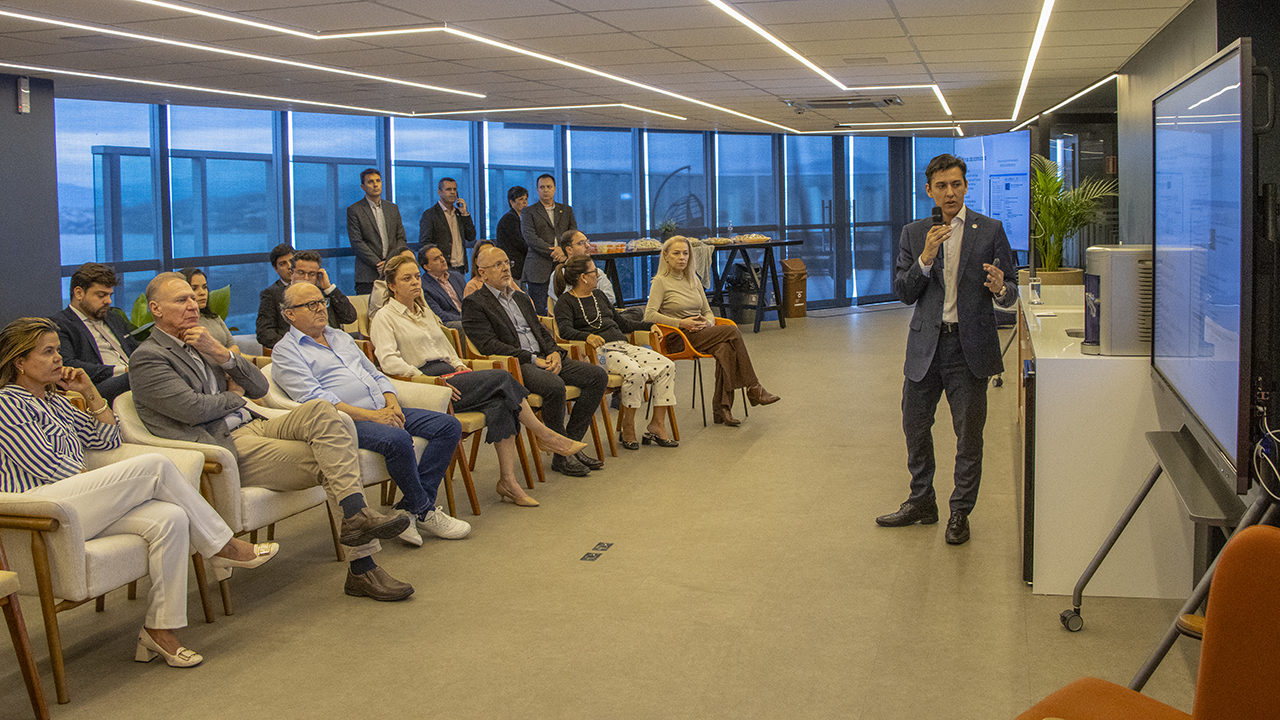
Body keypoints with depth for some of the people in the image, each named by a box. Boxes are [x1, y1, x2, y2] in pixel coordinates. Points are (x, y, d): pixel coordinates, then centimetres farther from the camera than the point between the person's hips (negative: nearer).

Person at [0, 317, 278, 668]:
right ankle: (221, 547, -9)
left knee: (170, 519, -21)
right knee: (155, 465, -22)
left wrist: (91, 393, 15)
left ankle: (159, 628, -20)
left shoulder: (54, 401, 25)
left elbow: (108, 439, 26)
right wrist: (119, 482, -4)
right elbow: (47, 468, -10)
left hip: (85, 509, 8)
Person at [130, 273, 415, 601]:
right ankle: (362, 568, -23)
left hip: (255, 426, 7)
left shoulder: (201, 344, 25)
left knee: (322, 411, -23)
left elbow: (260, 387, 17)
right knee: (330, 461, -22)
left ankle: (356, 514, -31)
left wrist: (221, 354, 2)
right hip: (227, 446, -7)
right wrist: (234, 396, 5)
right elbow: (192, 409, -14)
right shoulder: (148, 358, 0)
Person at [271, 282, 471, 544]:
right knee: (398, 440, -36)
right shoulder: (286, 351, 1)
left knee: (449, 427, -9)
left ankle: (409, 509, -13)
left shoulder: (341, 337, 26)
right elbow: (315, 399, -13)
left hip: (383, 411, 8)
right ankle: (425, 511, -14)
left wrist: (391, 403, 1)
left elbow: (375, 374, 24)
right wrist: (370, 415, -20)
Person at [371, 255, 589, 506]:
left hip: (448, 376, 7)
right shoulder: (385, 319, 2)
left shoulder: (425, 312, 27)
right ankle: (546, 434, -8)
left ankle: (508, 480, -24)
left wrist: (459, 365, 8)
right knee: (501, 378, -23)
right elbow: (388, 361, -13)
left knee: (502, 402, -22)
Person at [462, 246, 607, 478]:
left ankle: (572, 442, -5)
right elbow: (488, 345, -12)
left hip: (541, 359, 8)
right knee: (554, 385, -35)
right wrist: (532, 359, -16)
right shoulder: (474, 303, -1)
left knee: (598, 375, -8)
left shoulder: (521, 298, 25)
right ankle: (561, 455, -19)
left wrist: (554, 352, -1)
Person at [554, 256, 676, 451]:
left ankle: (656, 426, -11)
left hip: (623, 345, 8)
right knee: (636, 371, -35)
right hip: (600, 352, -8)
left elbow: (622, 323, 31)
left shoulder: (599, 295, 25)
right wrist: (588, 336, -36)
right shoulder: (566, 302, 1)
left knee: (667, 366, -13)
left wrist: (650, 325, 20)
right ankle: (627, 429, -19)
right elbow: (565, 330, -17)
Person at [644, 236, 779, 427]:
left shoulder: (693, 279, 20)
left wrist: (708, 323, -4)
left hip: (701, 334, 6)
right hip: (680, 338, -6)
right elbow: (649, 315, -11)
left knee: (726, 349, -30)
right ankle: (753, 388, -18)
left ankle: (723, 408, -27)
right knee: (732, 331, -25)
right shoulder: (660, 281, 1)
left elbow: (708, 311, 21)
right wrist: (681, 323, -18)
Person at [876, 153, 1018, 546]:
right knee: (915, 426, 12)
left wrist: (1001, 289, -23)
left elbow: (1011, 293, 1)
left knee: (969, 434, 4)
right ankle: (921, 502, 30)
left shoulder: (990, 231, 0)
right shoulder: (913, 234, 6)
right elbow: (903, 292, 0)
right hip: (926, 344, 3)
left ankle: (960, 513, 19)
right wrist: (925, 258, -15)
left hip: (970, 346, -3)